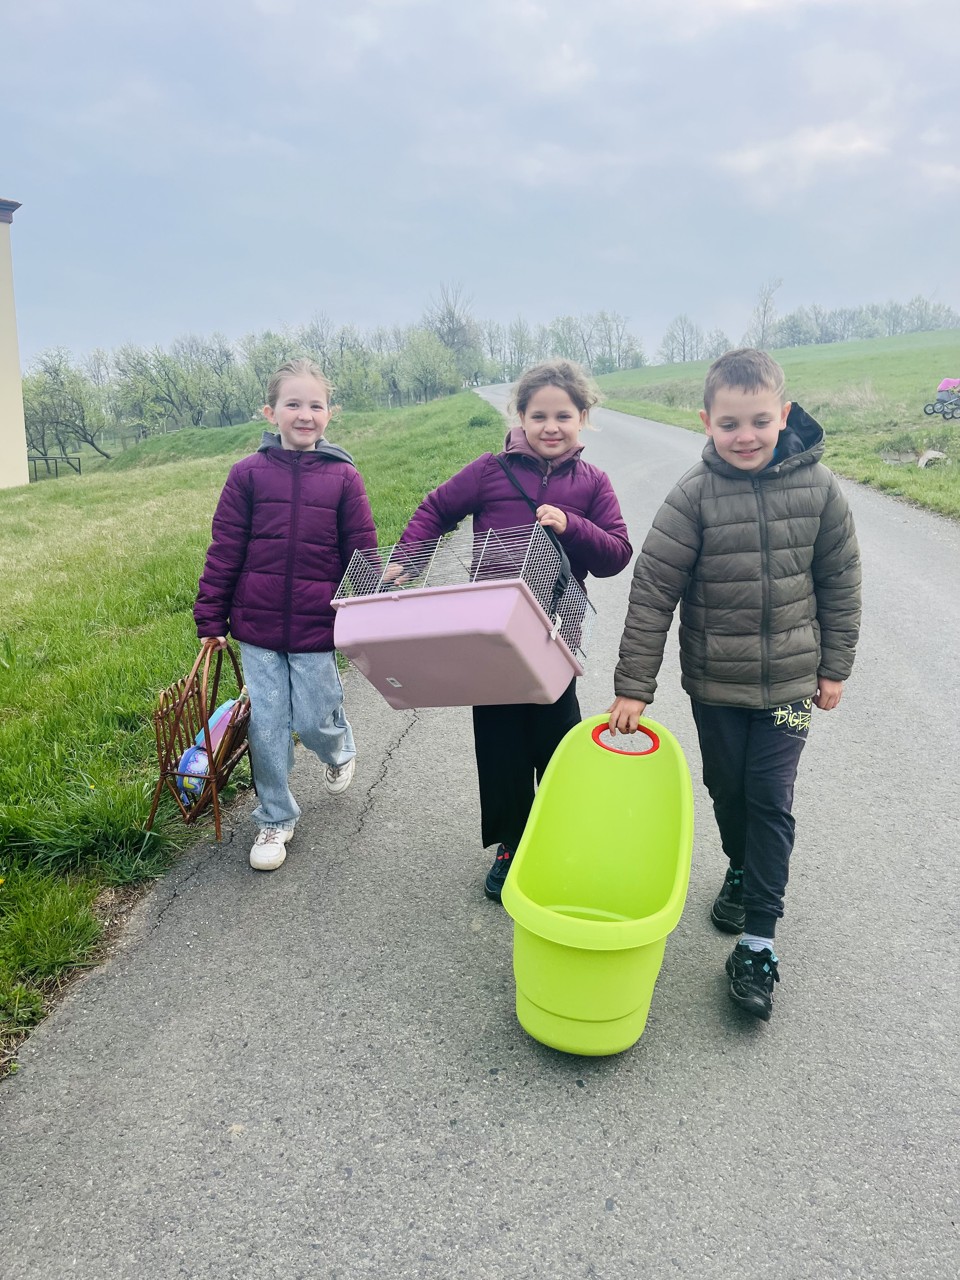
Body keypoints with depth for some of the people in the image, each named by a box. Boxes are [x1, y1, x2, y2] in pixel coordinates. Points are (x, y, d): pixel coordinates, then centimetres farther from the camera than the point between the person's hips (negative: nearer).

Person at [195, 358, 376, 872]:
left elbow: (362, 554, 3)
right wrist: (210, 619, 2)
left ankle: (340, 750, 42)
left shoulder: (344, 477, -2)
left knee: (314, 720, 5)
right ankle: (274, 819, 25)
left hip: (317, 627, -1)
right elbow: (224, 550, 2)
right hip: (257, 624, 1)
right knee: (266, 727, 6)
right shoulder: (249, 474, -2)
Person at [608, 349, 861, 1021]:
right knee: (728, 790, 16)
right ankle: (742, 869, 45)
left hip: (790, 680, 0)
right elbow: (653, 590, -12)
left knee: (771, 801, 0)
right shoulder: (695, 495, -13)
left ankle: (758, 943, 9)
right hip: (714, 681, 0)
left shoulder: (817, 487, -7)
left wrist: (835, 666, 5)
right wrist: (634, 686, -12)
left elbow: (840, 582, 3)